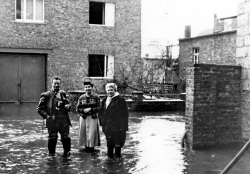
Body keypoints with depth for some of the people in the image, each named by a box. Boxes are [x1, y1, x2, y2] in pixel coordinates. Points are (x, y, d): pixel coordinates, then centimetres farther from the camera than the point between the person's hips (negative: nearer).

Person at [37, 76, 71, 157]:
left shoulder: (63, 93, 13)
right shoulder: (46, 95, 1)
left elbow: (68, 103, 25)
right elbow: (39, 108, 3)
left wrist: (67, 106, 1)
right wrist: (46, 116, -6)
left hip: (64, 119, 3)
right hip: (52, 120, -3)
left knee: (65, 137, 3)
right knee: (52, 137, 3)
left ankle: (67, 151, 21)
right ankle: (51, 153, 20)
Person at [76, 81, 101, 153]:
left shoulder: (96, 97, 0)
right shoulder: (81, 97, 7)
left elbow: (98, 108, -4)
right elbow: (77, 109, 6)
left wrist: (90, 109, -16)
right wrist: (83, 110, -13)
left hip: (93, 118, -2)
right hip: (83, 117, 3)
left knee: (92, 133, -4)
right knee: (83, 132, 3)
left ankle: (91, 147, 5)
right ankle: (85, 146, 14)